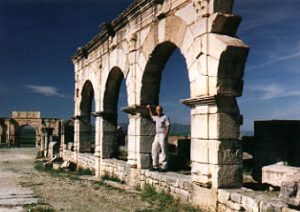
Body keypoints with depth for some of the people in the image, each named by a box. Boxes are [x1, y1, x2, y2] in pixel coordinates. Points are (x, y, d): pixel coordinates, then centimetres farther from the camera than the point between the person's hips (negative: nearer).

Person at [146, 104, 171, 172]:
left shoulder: (165, 117, -4)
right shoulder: (156, 118, 17)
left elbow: (168, 127, -11)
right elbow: (152, 116, 41)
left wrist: (165, 136, -19)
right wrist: (149, 109, 39)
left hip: (163, 135, -8)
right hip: (157, 135, 8)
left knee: (163, 152, -8)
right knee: (154, 151, 7)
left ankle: (164, 167, -6)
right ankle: (155, 166, 14)